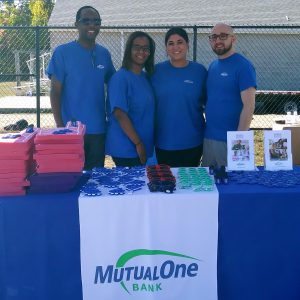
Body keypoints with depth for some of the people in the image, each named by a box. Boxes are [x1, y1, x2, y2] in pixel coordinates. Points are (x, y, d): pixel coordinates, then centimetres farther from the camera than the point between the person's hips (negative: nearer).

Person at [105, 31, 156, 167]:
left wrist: (144, 144, 9)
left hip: (144, 148, 7)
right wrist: (138, 143, -17)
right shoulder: (120, 78, -12)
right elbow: (119, 114, -18)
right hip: (125, 150, -7)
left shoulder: (146, 77, 10)